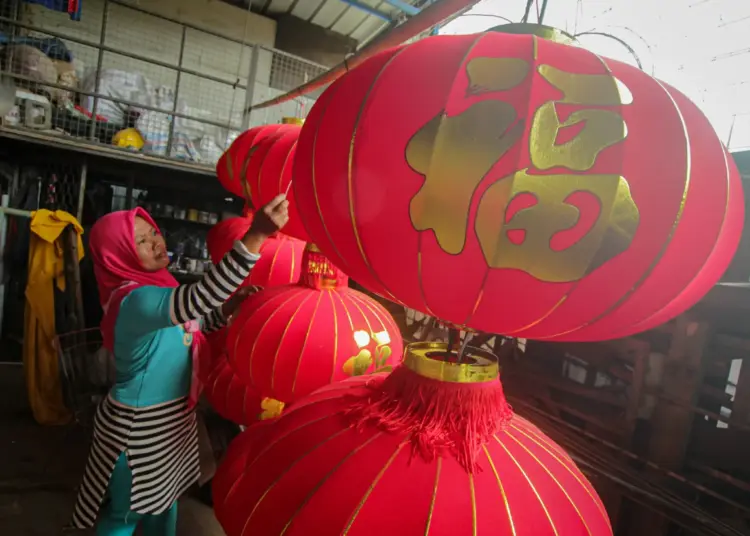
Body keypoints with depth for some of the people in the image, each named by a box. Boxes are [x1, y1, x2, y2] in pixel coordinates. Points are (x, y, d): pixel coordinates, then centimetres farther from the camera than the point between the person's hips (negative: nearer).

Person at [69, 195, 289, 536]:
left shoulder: (155, 288, 1)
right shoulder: (134, 300, -27)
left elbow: (194, 324, 10)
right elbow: (198, 297, -45)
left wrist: (232, 304, -10)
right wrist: (257, 235, -53)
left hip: (173, 417, 8)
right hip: (138, 426, -8)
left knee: (162, 501, 25)